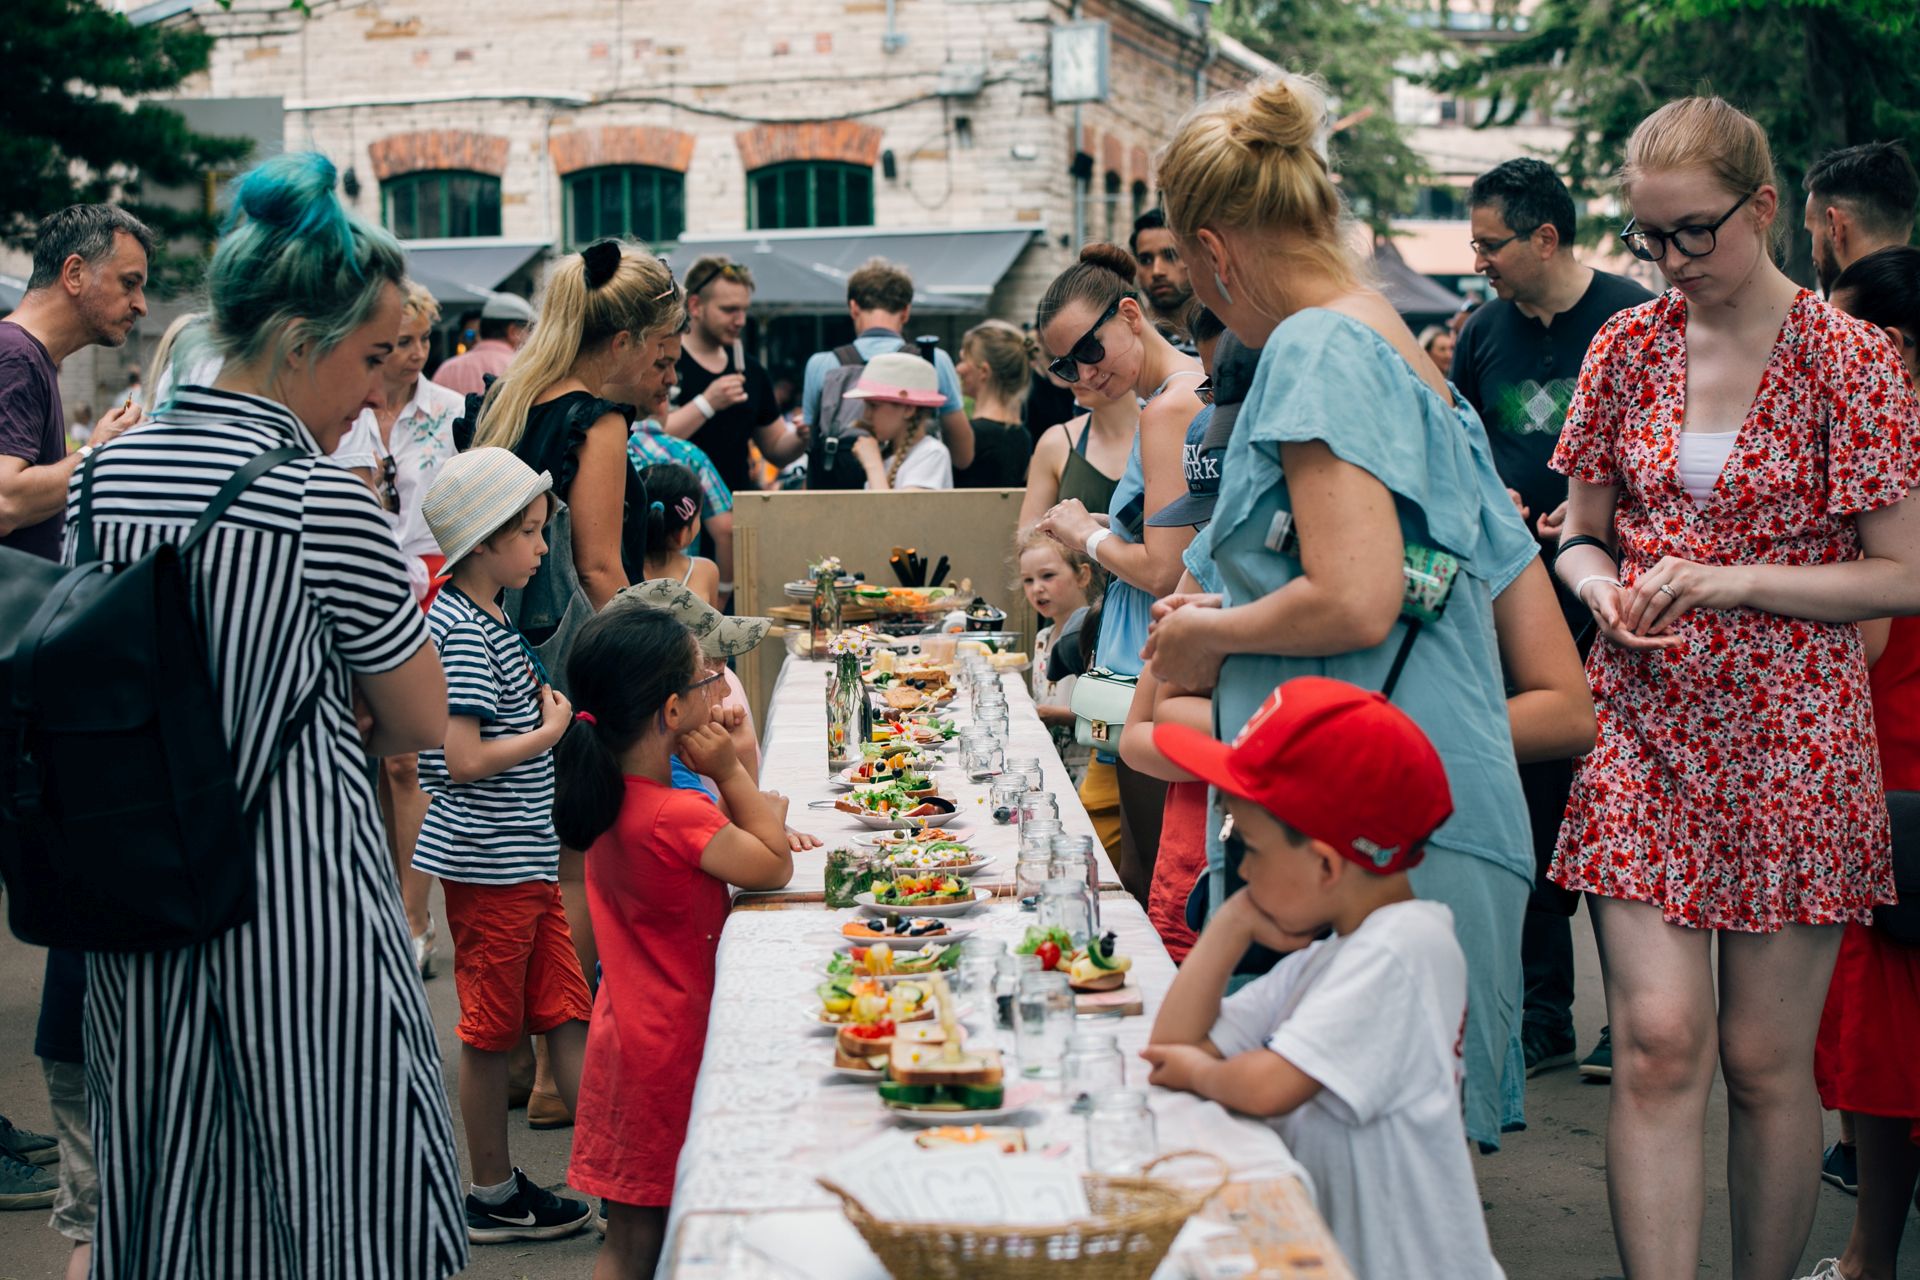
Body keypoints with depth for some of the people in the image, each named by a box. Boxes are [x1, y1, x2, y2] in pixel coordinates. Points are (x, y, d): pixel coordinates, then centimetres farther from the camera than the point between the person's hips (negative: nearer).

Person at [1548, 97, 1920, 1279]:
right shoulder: (1628, 347, 7)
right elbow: (1583, 533, 16)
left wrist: (1728, 581, -15)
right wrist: (1604, 588, -7)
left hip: (1788, 740, -2)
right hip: (1647, 729, 3)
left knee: (1766, 1058, 4)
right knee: (1658, 1043, -6)